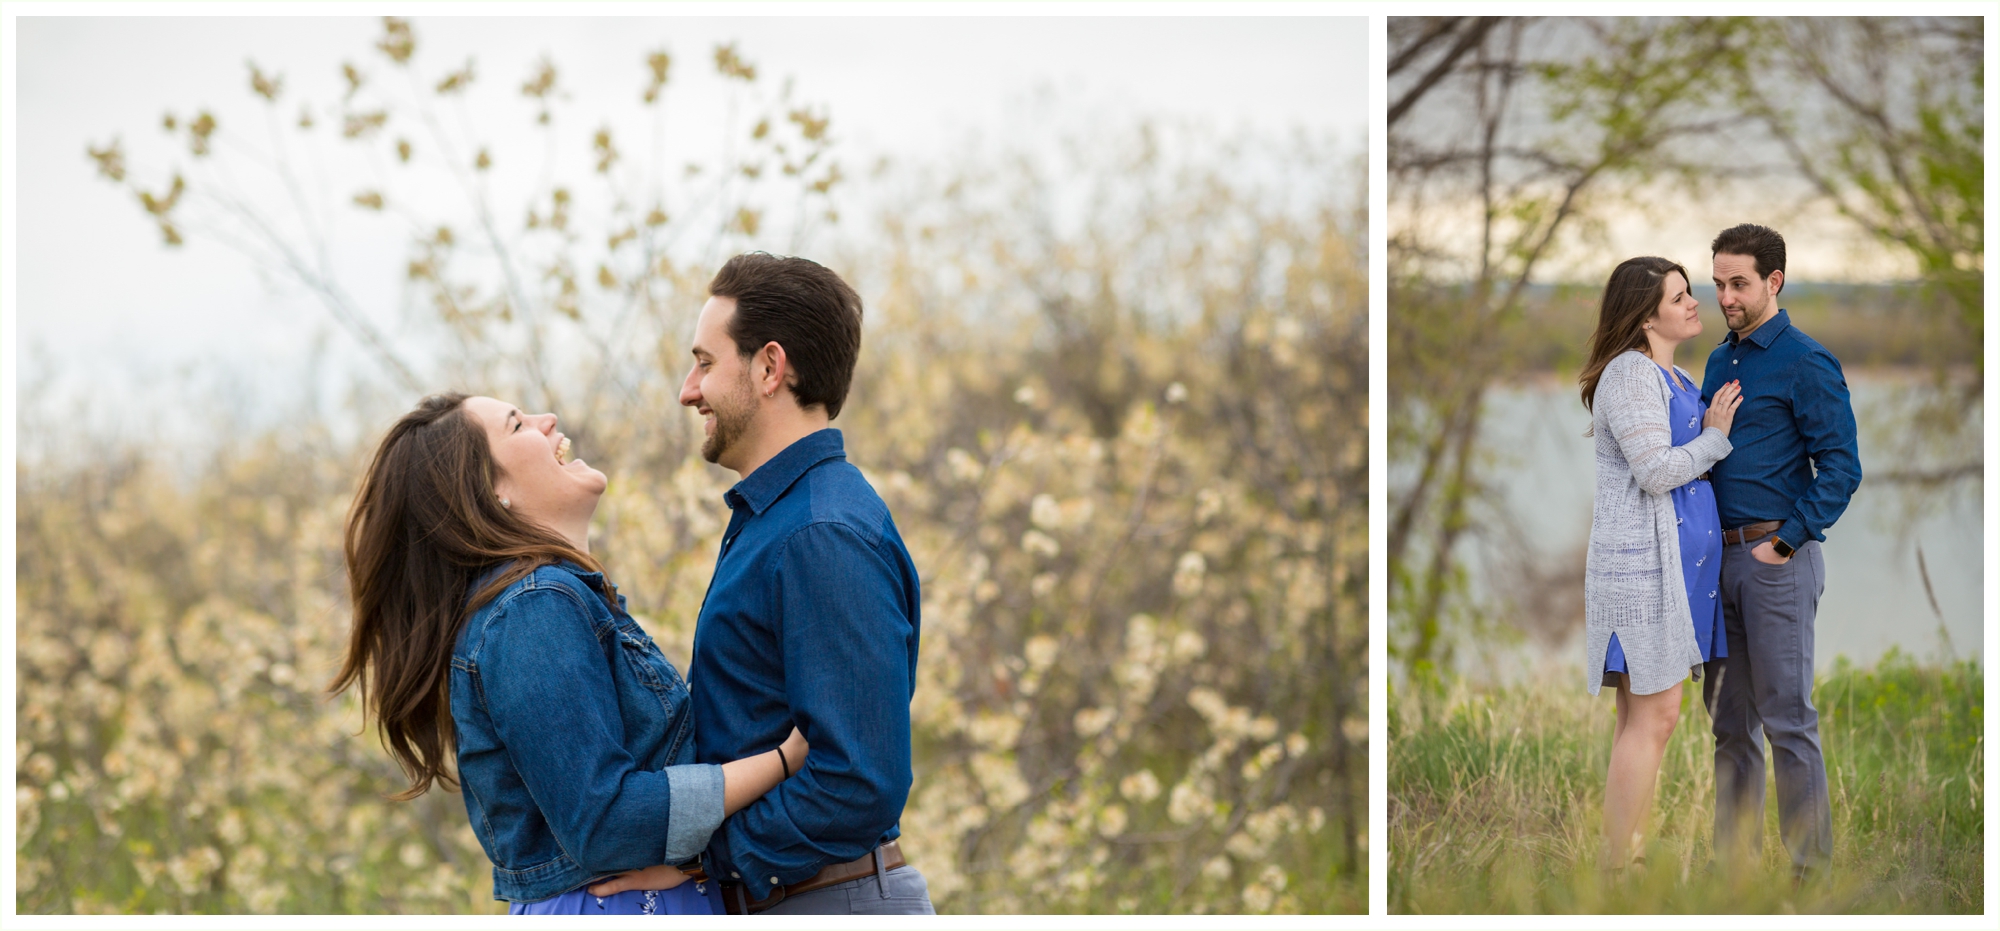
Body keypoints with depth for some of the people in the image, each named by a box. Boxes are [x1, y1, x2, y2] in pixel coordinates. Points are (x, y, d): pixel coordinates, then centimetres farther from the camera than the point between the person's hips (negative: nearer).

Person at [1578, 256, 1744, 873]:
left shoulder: (1675, 377, 18)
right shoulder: (1630, 374, -13)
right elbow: (1656, 471, -19)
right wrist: (1715, 436, -9)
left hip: (1675, 560, 10)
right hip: (1641, 558, -10)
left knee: (1644, 712, 11)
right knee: (1654, 714, -11)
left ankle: (1628, 854, 15)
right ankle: (1619, 865, -9)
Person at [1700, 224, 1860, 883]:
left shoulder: (1807, 363, -8)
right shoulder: (1720, 360, 16)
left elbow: (1840, 467, -12)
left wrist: (1785, 542, -16)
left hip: (1778, 560, -8)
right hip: (1722, 557, 8)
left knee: (1786, 716, -6)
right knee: (1729, 716, 11)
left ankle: (1811, 864, 0)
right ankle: (1734, 854, 18)